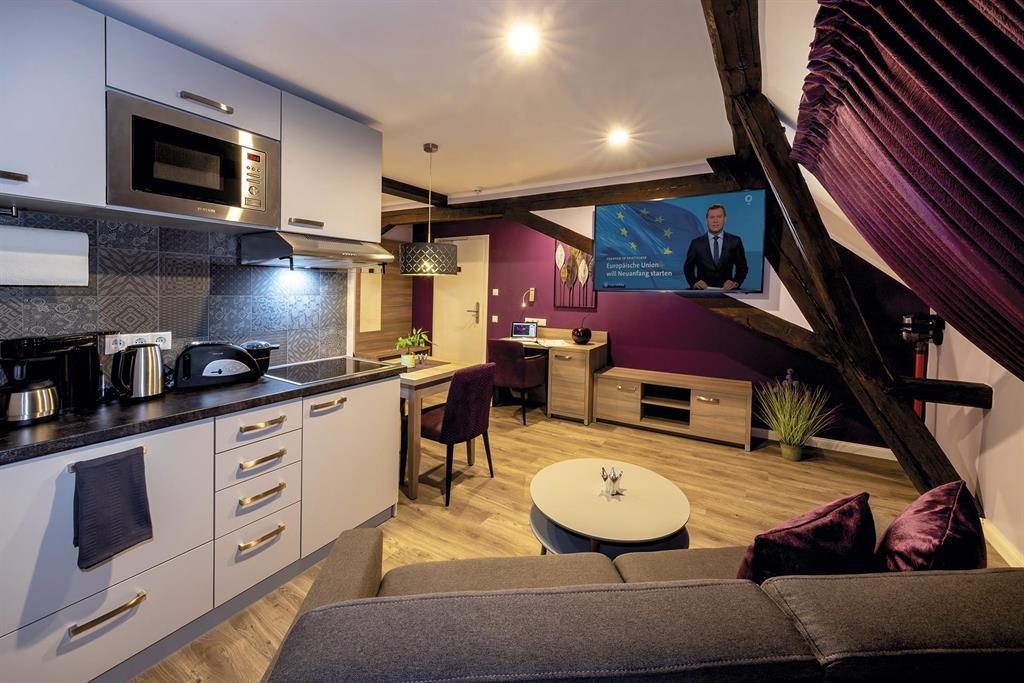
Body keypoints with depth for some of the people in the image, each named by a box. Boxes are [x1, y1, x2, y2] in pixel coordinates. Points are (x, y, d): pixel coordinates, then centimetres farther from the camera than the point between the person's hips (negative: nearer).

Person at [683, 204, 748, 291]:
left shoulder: (735, 241, 8)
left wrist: (735, 282, -8)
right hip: (702, 290, -1)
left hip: (726, 289, 2)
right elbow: (688, 267, 9)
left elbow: (742, 267, 11)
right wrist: (694, 282, -10)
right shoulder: (696, 243, 5)